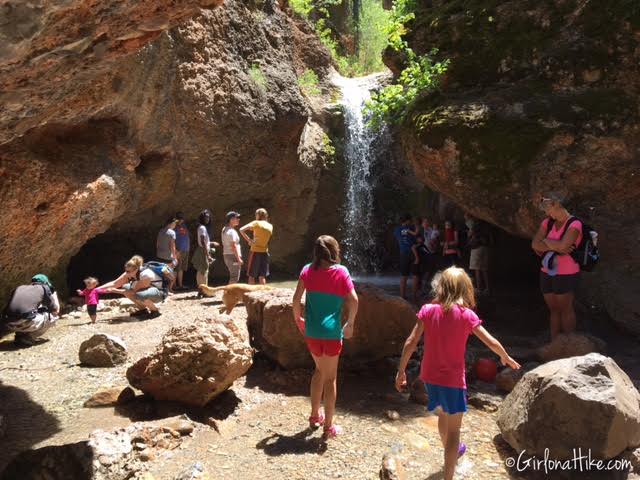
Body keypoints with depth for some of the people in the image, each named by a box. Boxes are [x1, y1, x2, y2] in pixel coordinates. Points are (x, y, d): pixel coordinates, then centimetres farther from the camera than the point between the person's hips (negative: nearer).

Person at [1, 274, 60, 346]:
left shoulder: (19, 288, 26)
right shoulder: (44, 289, 12)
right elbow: (56, 311, 18)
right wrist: (54, 294, 33)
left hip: (8, 324, 6)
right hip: (26, 324, -6)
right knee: (53, 316, 16)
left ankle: (19, 336, 18)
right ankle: (28, 339, 5)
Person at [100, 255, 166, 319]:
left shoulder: (146, 275, -32)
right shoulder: (129, 273, -11)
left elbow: (134, 291, -28)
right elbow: (114, 283, -7)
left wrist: (115, 291, -28)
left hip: (160, 292, -8)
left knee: (139, 295, -35)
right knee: (124, 287, -5)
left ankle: (155, 310, -8)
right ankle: (143, 309, 6)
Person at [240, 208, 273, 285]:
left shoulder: (256, 223, -6)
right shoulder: (270, 226, 8)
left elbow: (241, 230, -15)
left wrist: (248, 240, -8)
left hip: (255, 252, -4)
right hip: (265, 253, 4)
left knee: (251, 275, 5)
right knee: (262, 276, 7)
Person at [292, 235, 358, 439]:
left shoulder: (308, 270, 0)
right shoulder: (340, 271, -8)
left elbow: (296, 298, -4)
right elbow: (353, 300, -12)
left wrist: (298, 318, 12)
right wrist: (350, 323, 2)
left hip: (311, 331, 4)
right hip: (332, 331, -3)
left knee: (320, 370, 25)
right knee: (330, 378, 9)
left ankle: (315, 415, 35)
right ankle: (328, 426, 16)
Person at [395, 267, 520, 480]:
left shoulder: (428, 310, -7)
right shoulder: (466, 315, -12)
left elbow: (410, 343, -8)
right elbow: (492, 342, -5)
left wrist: (401, 370, 2)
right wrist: (505, 358, 15)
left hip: (429, 376, 4)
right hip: (452, 379, -4)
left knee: (443, 415, 29)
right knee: (453, 429, 9)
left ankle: (452, 451, 54)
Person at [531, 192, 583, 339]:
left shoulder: (574, 224, -12)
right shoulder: (547, 223, 7)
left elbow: (563, 245, -25)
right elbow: (535, 244, -3)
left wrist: (546, 241, -8)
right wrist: (556, 247, -15)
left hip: (566, 275, -6)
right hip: (546, 273, 6)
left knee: (565, 309, 5)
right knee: (553, 309, 13)